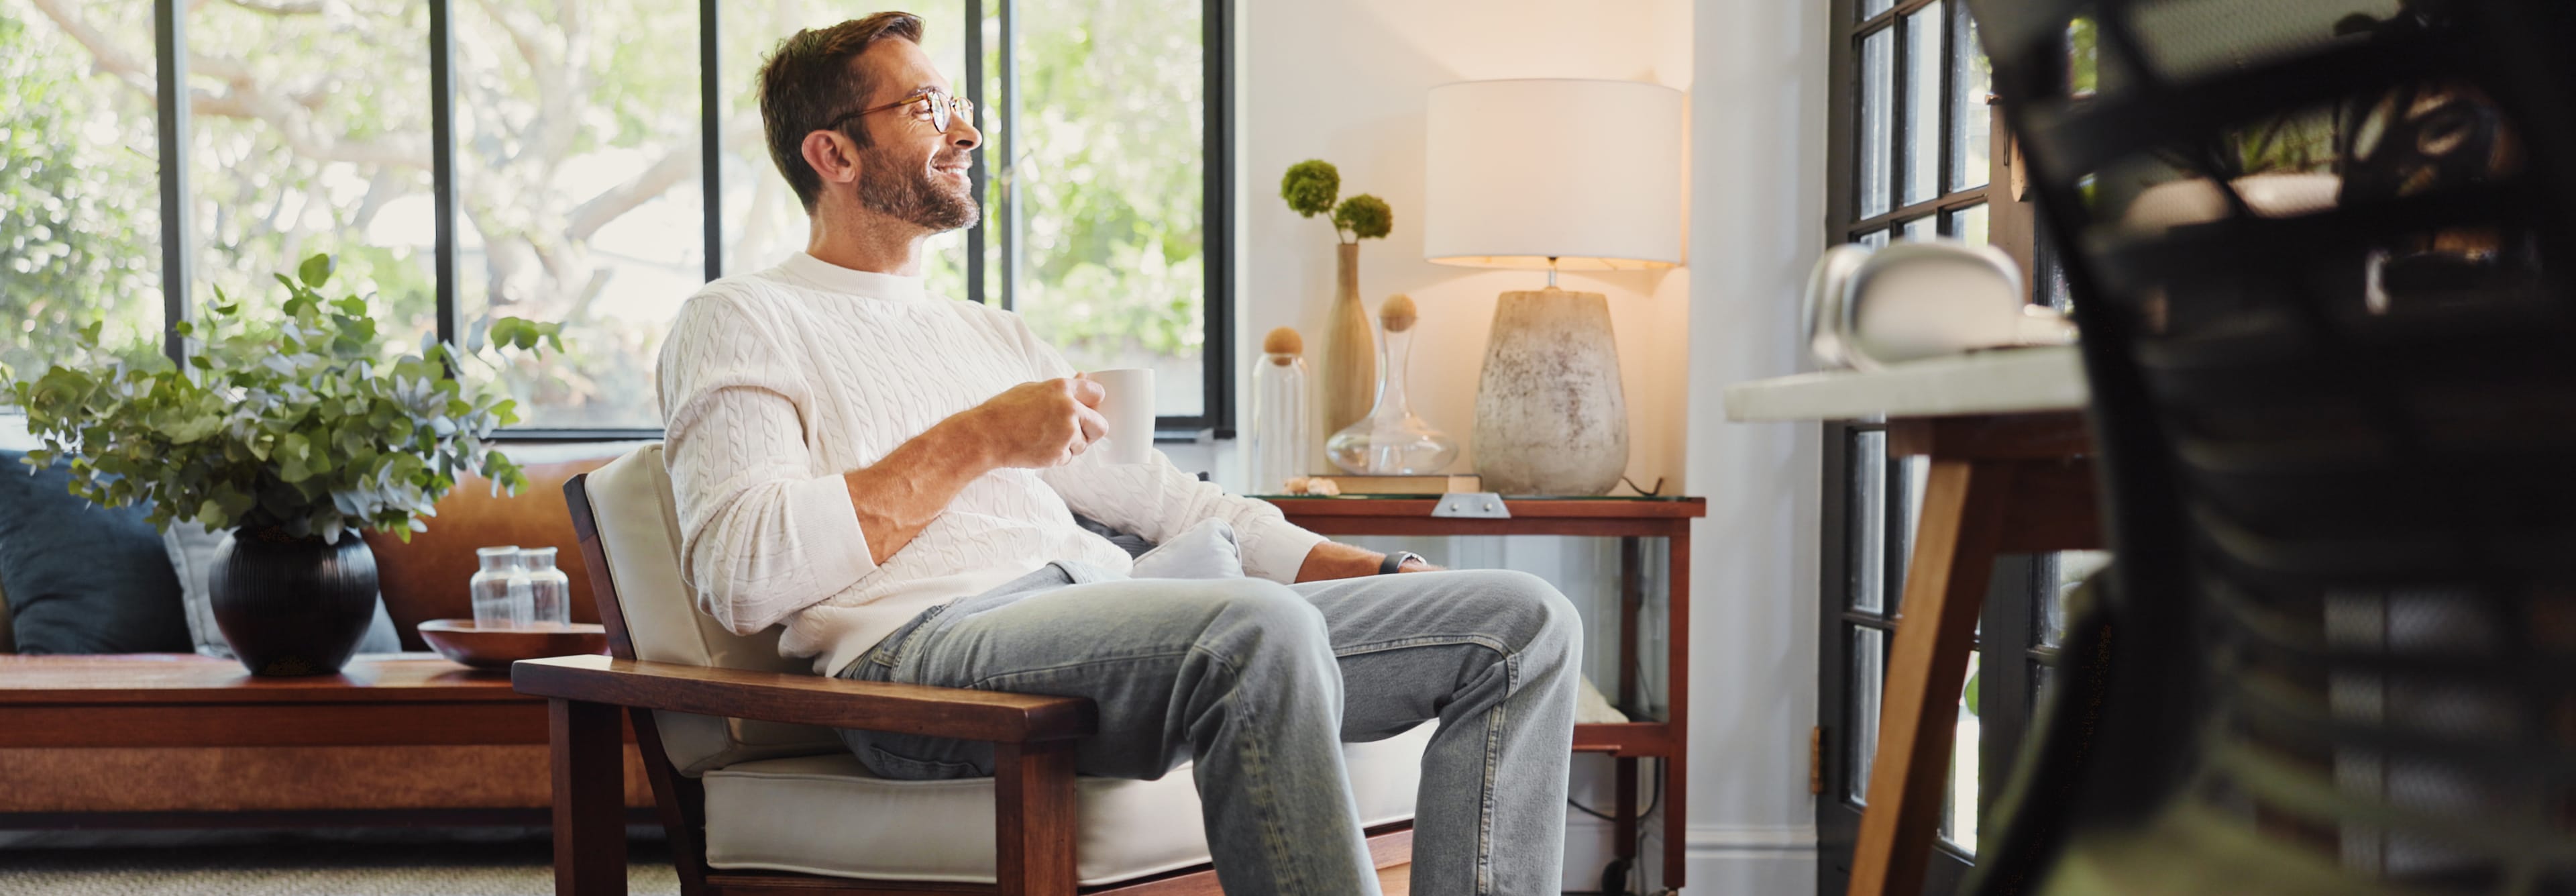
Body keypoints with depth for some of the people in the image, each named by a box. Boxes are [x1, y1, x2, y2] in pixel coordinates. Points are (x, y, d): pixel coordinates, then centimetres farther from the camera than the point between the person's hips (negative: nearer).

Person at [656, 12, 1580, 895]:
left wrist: (1386, 575, 14)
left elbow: (1170, 502, 27)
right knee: (1261, 627, -38)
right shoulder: (740, 320, 12)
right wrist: (978, 440, -5)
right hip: (926, 643, -7)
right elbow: (741, 572, -6)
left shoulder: (997, 335, 32)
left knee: (1523, 621, -8)